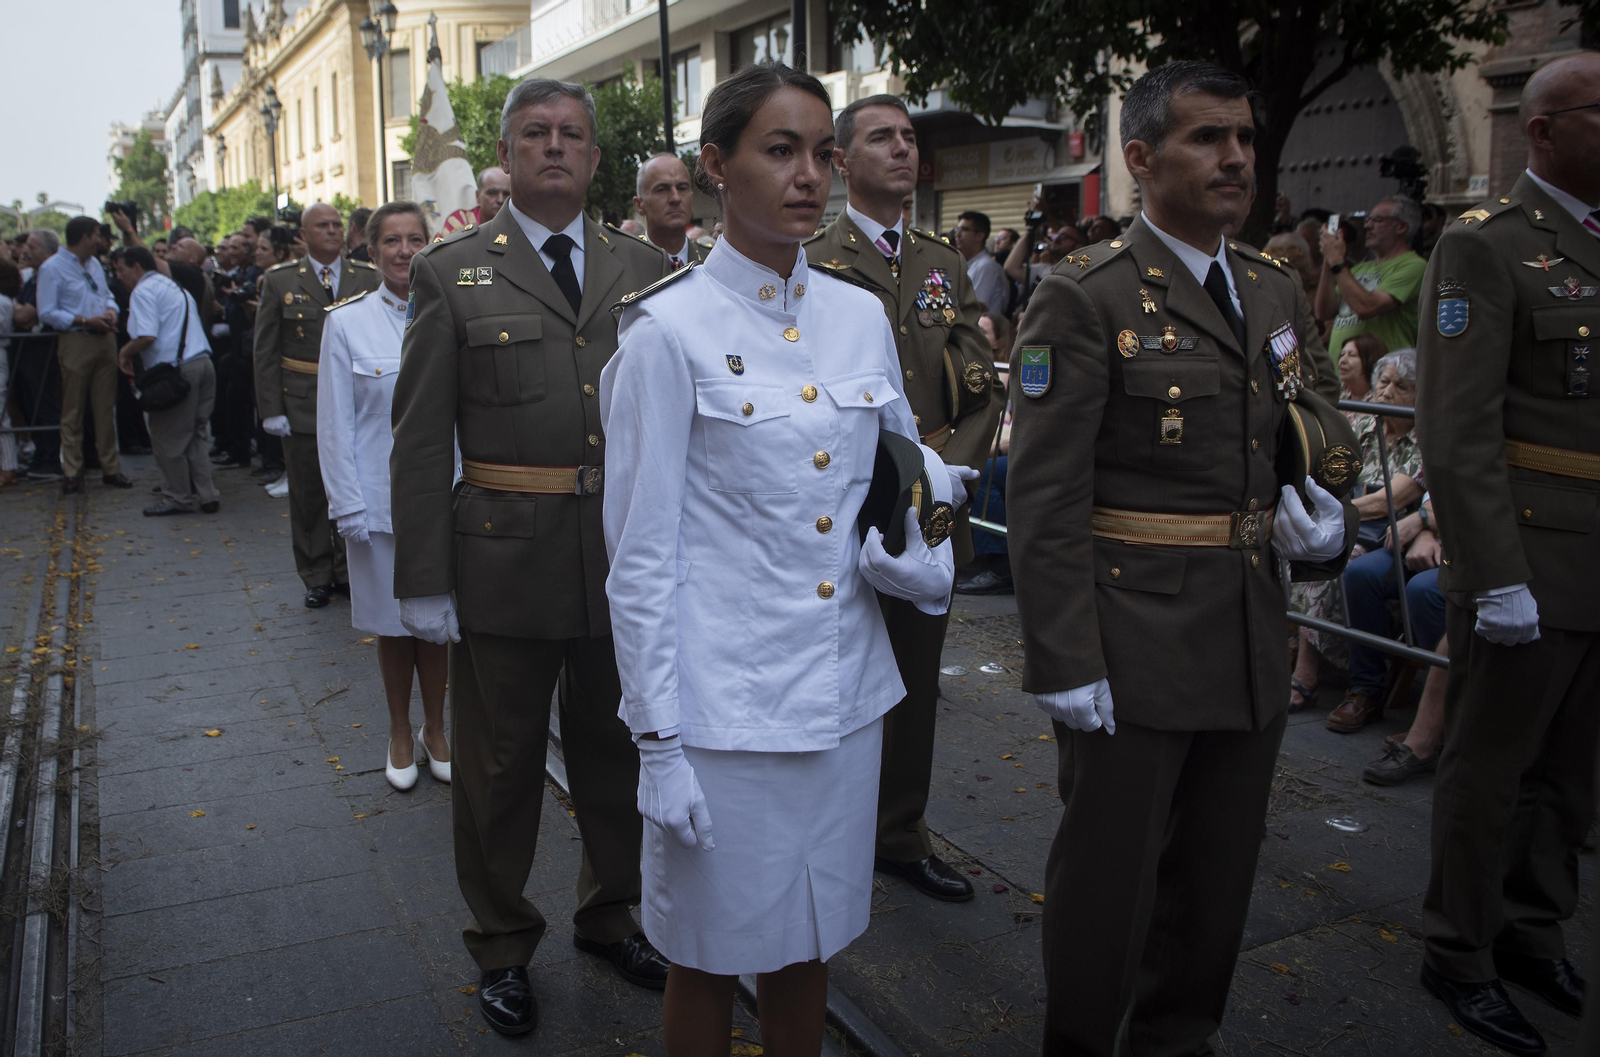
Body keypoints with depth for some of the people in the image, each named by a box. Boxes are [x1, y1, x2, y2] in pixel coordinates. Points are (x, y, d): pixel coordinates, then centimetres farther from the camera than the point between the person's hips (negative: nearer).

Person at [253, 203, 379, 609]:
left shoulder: (368, 278, 5)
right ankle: (317, 578, 18)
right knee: (308, 496, 5)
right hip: (302, 404, 0)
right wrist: (271, 409, -4)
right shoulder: (280, 281, 3)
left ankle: (349, 572, 20)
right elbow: (265, 351, 3)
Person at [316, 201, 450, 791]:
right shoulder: (347, 322, -3)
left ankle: (434, 729, 30)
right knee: (392, 622, 12)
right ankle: (400, 735, 31)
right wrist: (347, 505, -6)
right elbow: (335, 424, -2)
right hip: (381, 500, -1)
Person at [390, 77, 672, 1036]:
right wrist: (423, 581, -7)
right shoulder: (452, 273, 0)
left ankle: (610, 916, 40)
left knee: (618, 751, 17)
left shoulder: (645, 270, 7)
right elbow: (420, 439, -3)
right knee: (500, 768, 12)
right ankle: (503, 946, 33)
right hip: (503, 554, -2)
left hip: (627, 557, 3)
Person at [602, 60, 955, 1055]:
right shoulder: (671, 329, -10)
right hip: (726, 701, -4)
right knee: (712, 954, 12)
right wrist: (659, 741, -10)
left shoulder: (861, 316, 4)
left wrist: (918, 543, -6)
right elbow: (642, 552, -9)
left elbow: (911, 461, 17)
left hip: (846, 692, 5)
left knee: (809, 944, 19)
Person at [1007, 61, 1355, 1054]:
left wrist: (1324, 509, -3)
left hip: (1254, 639, 7)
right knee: (1110, 877, 8)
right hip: (1135, 642, -6)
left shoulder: (1277, 293, 10)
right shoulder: (1084, 299, -11)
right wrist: (1066, 664, -17)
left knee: (1221, 871, 19)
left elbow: (1314, 442, 20)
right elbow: (1044, 500, -15)